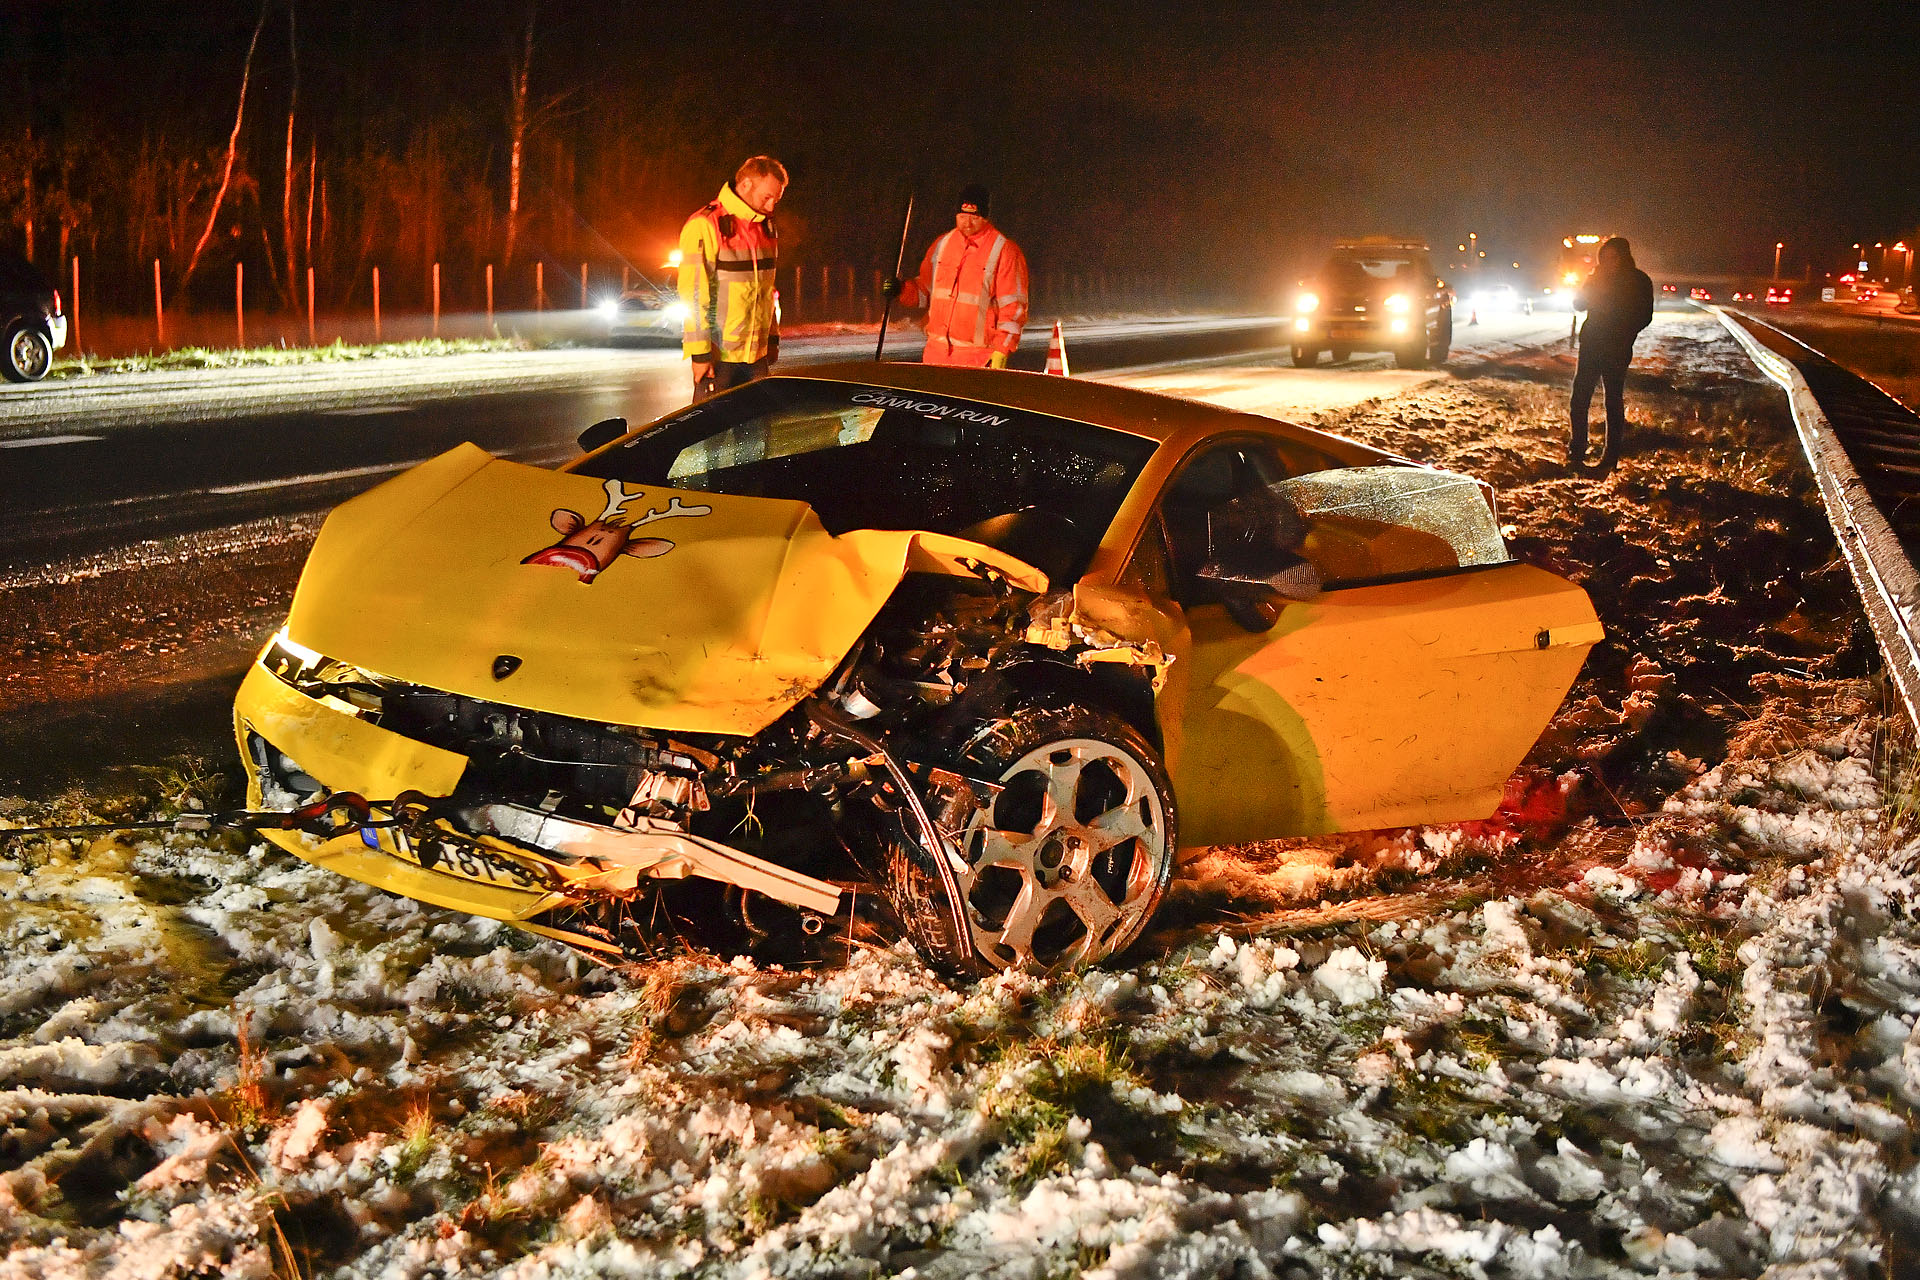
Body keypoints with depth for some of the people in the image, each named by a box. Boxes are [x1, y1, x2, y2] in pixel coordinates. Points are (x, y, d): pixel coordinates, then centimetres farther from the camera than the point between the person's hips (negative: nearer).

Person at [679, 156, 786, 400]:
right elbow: (692, 293, -14)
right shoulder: (704, 226, -11)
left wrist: (772, 338, 20)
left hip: (756, 354, 7)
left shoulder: (765, 227, 15)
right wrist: (700, 353, -17)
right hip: (717, 355, -7)